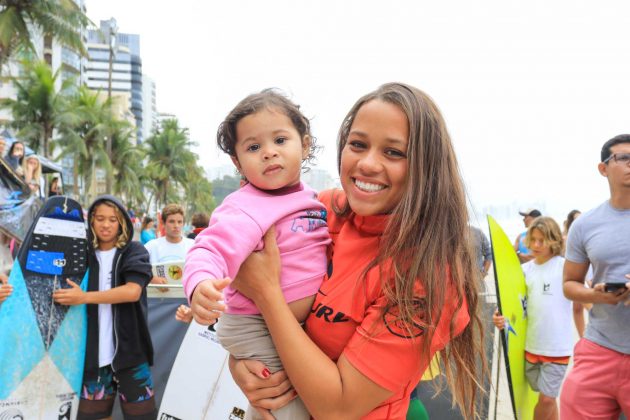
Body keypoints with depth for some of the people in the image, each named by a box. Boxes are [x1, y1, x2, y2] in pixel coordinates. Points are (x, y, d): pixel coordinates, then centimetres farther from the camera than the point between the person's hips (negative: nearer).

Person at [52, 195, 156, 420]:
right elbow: (59, 289, 16)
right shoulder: (84, 254, 7)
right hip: (95, 353, 3)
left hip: (130, 351, -3)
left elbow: (132, 291, -17)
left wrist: (85, 297, -20)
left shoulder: (134, 251, -1)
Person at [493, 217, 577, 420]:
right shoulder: (524, 270, 4)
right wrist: (502, 318, -16)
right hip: (531, 345, 4)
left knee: (547, 398, 0)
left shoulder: (565, 266, -8)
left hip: (557, 347, -4)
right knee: (546, 398, 16)